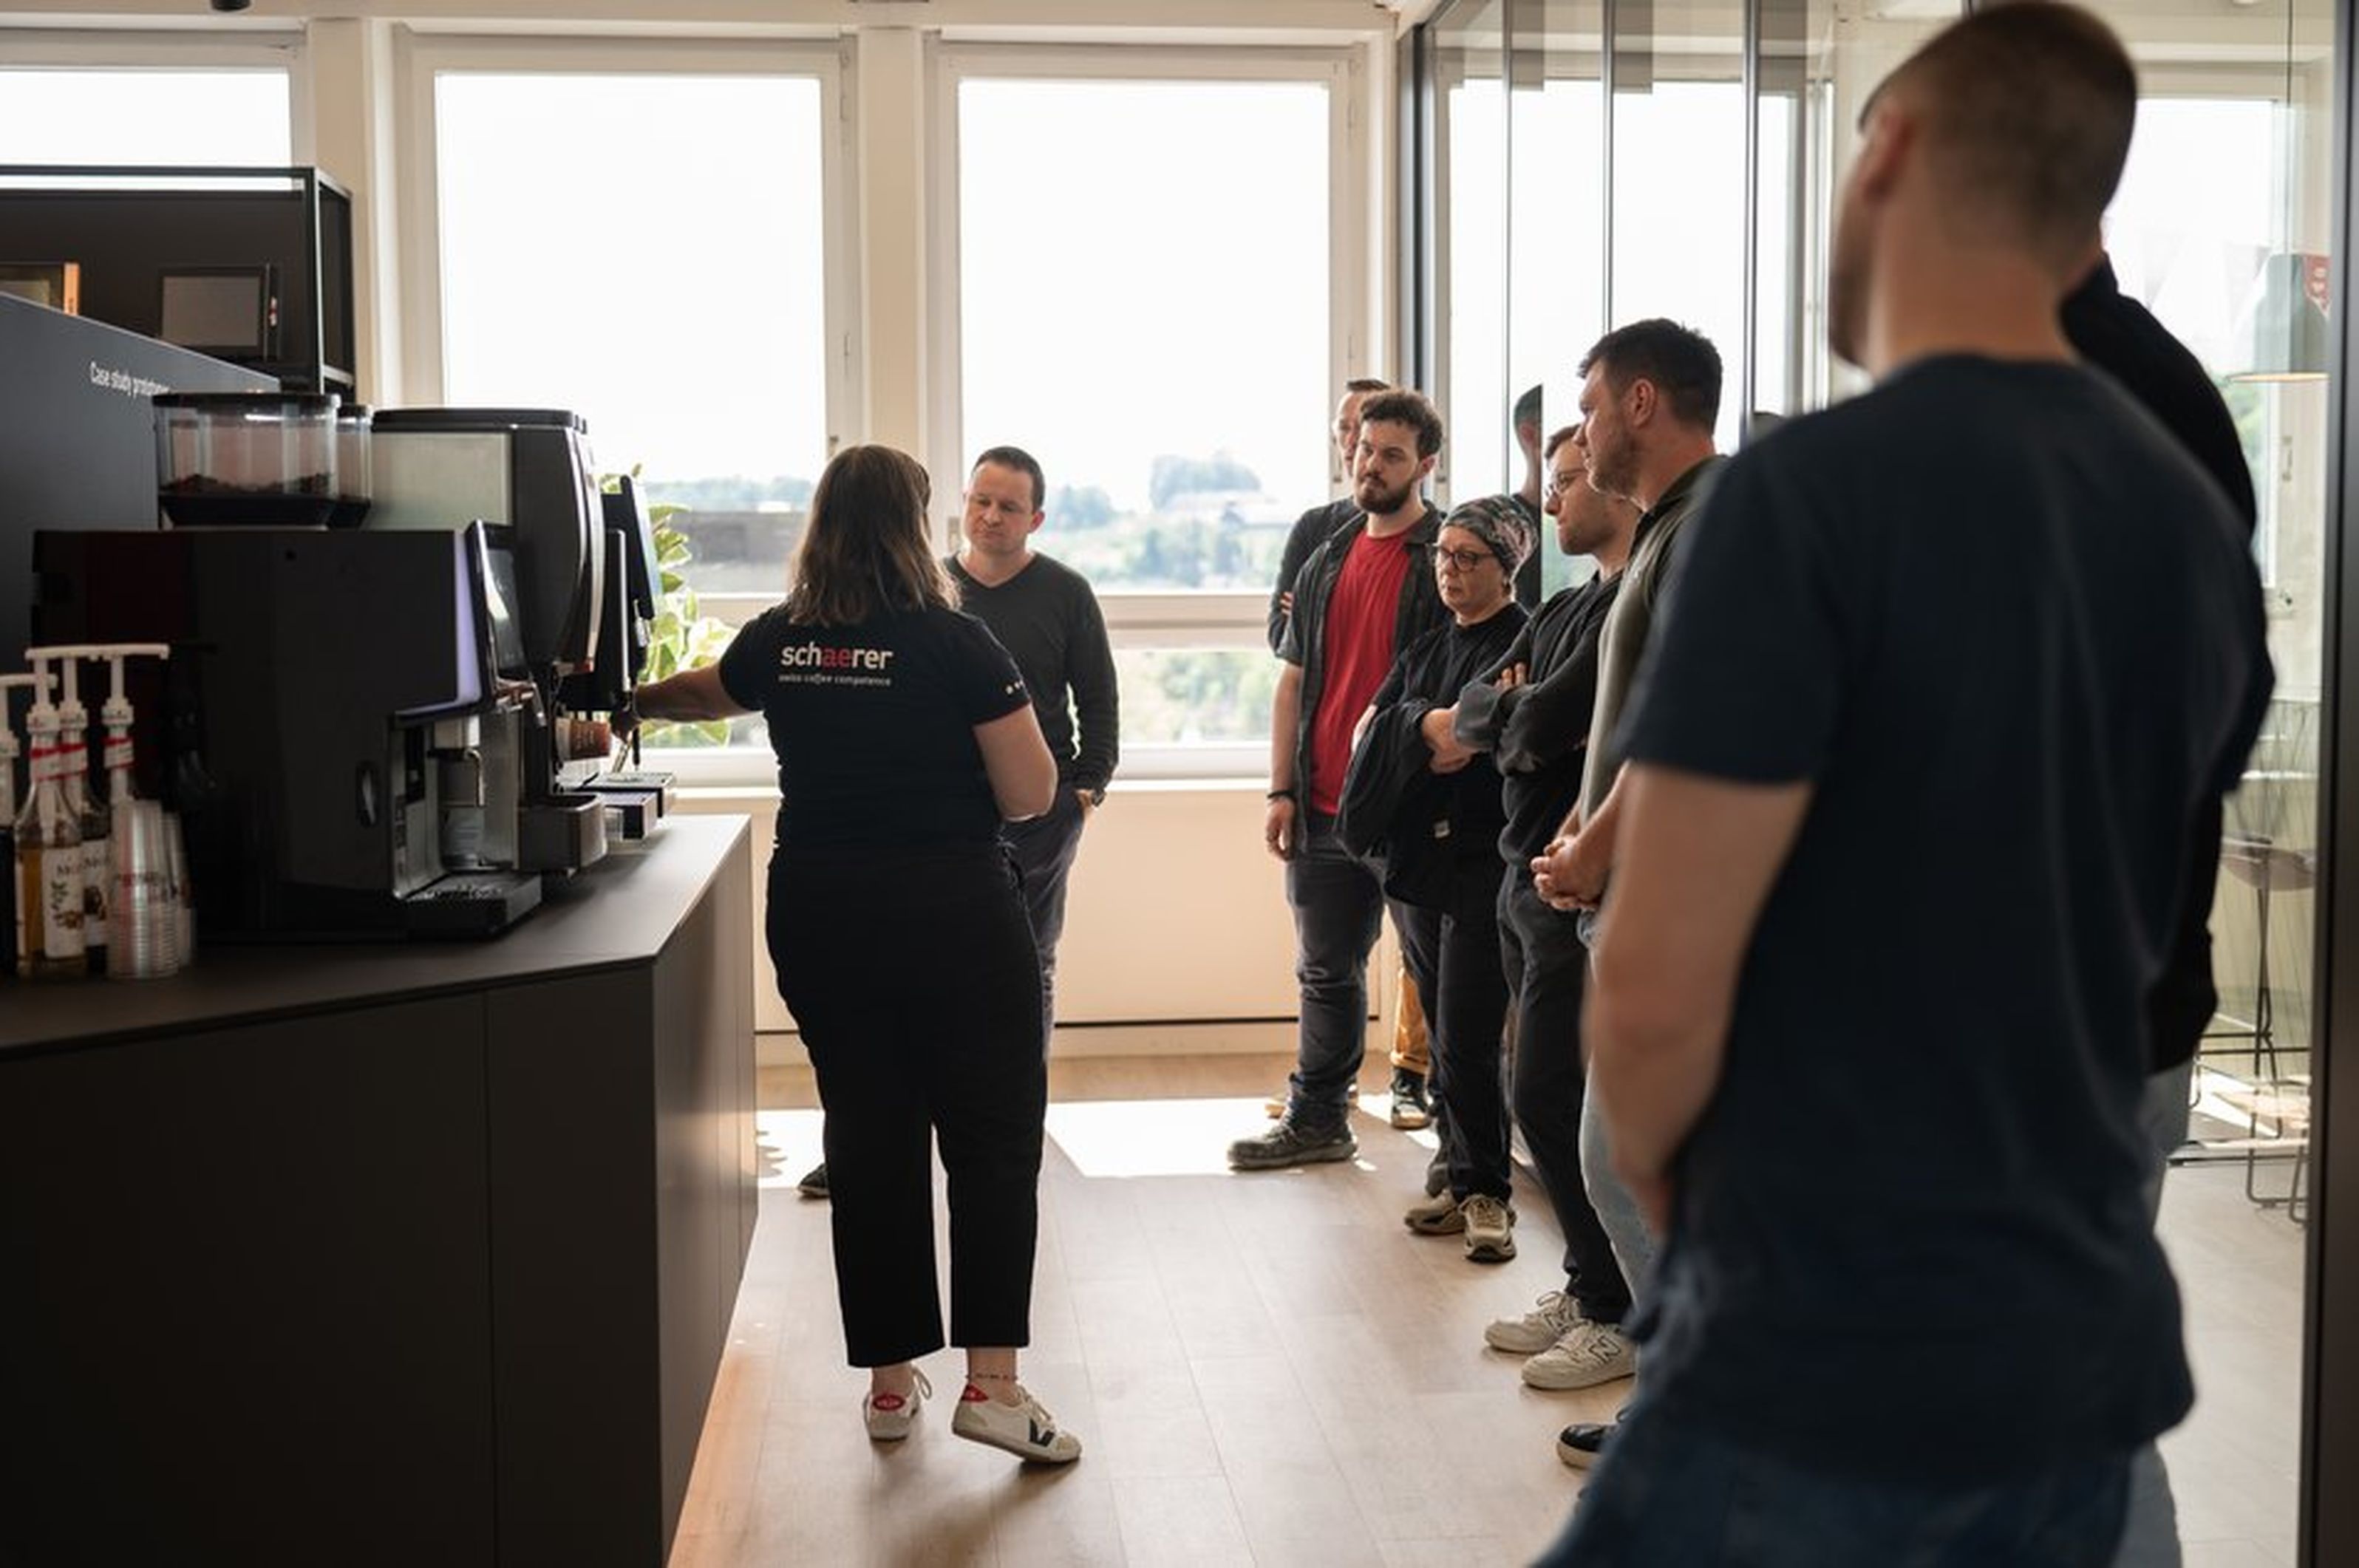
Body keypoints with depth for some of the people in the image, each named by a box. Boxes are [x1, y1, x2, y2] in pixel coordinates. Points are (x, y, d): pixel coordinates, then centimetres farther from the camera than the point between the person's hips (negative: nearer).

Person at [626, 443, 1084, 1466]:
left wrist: (636, 703, 49)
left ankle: (889, 1380, 20)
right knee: (993, 1136, 4)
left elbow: (702, 693, 26)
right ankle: (992, 1381, 0)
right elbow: (1031, 795, -11)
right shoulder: (955, 644, -11)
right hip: (954, 917, -4)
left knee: (868, 1137, 11)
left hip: (820, 917, 5)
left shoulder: (777, 643, 4)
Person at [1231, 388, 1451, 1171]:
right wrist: (1282, 790, 9)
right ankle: (1316, 1119, 25)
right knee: (1326, 971, 14)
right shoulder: (1326, 562, 13)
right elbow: (1294, 681, 15)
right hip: (1323, 808, 6)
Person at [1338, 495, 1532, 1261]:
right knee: (1445, 1040, 11)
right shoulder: (1426, 649, 17)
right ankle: (1467, 1183, 19)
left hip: (1483, 861, -7)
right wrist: (1427, 727, -15)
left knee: (1465, 1045, -8)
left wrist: (1408, 740, -11)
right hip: (1419, 859, 7)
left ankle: (1486, 1193, 4)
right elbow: (1370, 728, 3)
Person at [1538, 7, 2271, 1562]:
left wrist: (1653, 1162, 0)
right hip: (2094, 1345, 7)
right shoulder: (2203, 524, 4)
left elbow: (1656, 988, -21)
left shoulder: (1813, 489, -19)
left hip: (1824, 1369, -7)